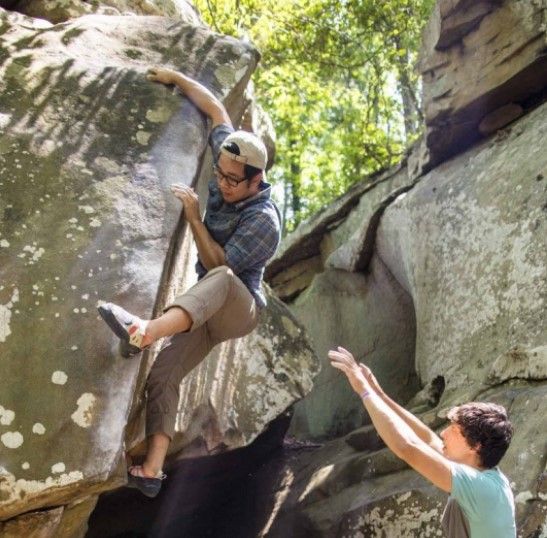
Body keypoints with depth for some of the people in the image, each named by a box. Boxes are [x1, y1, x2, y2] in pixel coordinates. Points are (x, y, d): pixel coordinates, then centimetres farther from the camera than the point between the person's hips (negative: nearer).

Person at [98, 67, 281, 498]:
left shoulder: (263, 220, -23)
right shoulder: (229, 176, -3)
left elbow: (218, 265, -26)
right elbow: (216, 108, 6)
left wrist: (193, 216, -27)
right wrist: (175, 78, 5)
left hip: (239, 308, -8)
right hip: (204, 309, 8)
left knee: (218, 280, -43)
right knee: (163, 374, -11)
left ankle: (143, 332, -68)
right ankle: (152, 470, -20)